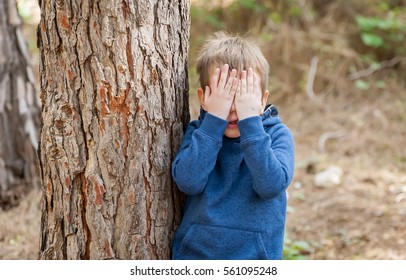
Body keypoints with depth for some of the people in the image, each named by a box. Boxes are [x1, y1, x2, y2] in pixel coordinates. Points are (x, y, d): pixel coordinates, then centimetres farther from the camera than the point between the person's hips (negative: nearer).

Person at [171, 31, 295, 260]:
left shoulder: (276, 135, -6)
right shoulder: (199, 131, -2)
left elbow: (271, 186, -23)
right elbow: (188, 182, -19)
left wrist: (250, 121, -23)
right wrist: (214, 120, -20)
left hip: (256, 256, -1)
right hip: (195, 253, 1)